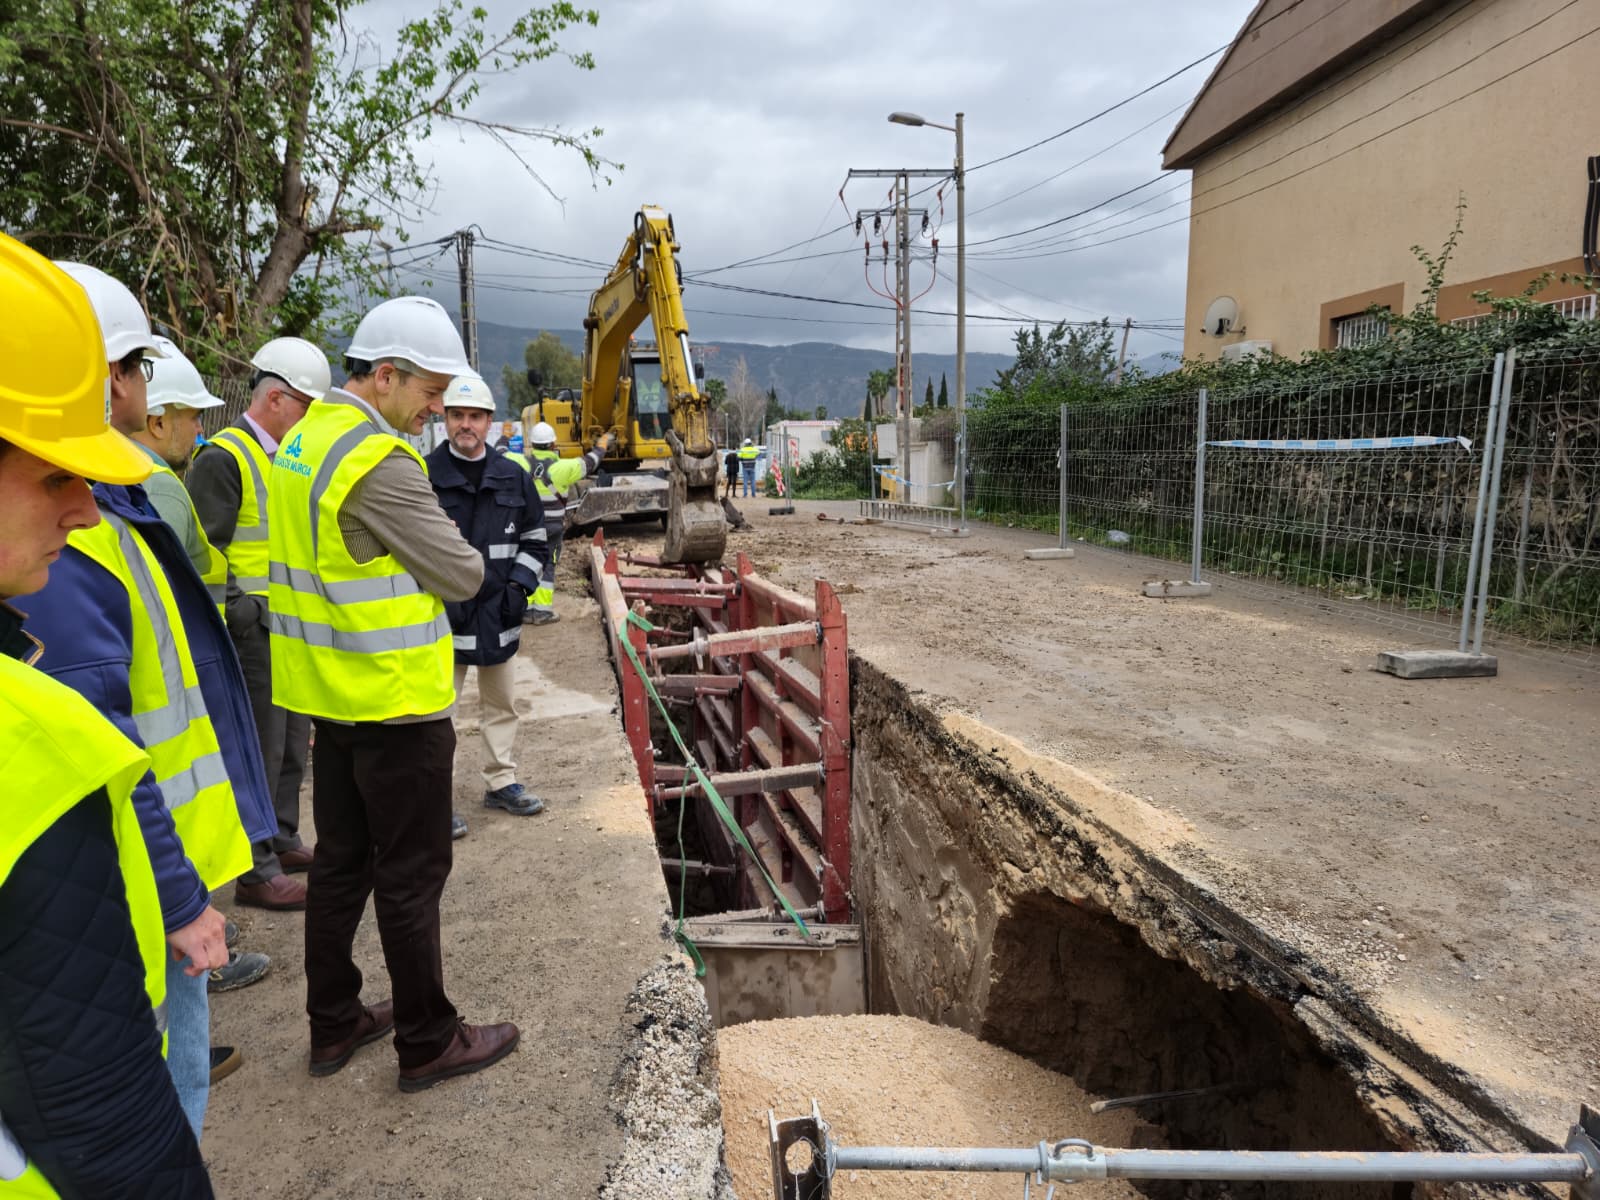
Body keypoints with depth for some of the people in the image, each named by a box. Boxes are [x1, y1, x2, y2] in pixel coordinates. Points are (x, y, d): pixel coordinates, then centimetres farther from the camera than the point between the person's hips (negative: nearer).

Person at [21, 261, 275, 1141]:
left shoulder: (111, 504, 8)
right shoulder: (62, 539, -25)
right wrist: (178, 898, -20)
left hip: (175, 854, 10)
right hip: (145, 892, -10)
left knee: (172, 1062, 26)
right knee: (165, 1087, 7)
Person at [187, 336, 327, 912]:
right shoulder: (223, 459, -13)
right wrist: (233, 619, -17)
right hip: (253, 628, -9)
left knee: (293, 741, 17)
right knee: (260, 750, -2)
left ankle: (283, 839, 32)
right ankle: (256, 872, 10)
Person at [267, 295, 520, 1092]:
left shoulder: (306, 438, 8)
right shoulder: (379, 461, -21)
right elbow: (464, 577, -17)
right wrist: (451, 554, 2)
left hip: (329, 690, 9)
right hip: (393, 699, -9)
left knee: (342, 860, 19)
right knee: (410, 875, 4)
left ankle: (333, 1023, 33)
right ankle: (427, 1042, 20)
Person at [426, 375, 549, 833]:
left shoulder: (513, 477, 6)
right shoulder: (424, 475, -5)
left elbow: (535, 539, 13)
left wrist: (519, 586, -1)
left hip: (499, 612, 4)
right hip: (442, 614, -4)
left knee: (501, 705, 16)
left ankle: (501, 782, 31)